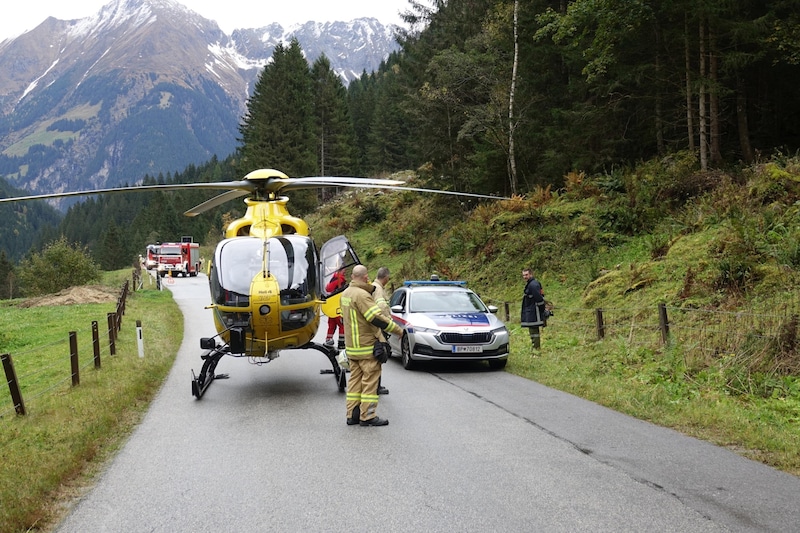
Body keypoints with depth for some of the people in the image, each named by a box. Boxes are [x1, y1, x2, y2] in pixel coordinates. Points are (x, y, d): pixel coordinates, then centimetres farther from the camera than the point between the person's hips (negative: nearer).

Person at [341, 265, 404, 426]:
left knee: (355, 378, 12)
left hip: (351, 345, 9)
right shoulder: (362, 295, -18)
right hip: (366, 346, -9)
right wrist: (398, 329, -15)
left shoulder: (346, 293, 11)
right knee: (370, 379, -4)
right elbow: (376, 317, -22)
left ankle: (352, 414, 14)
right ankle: (367, 416, -3)